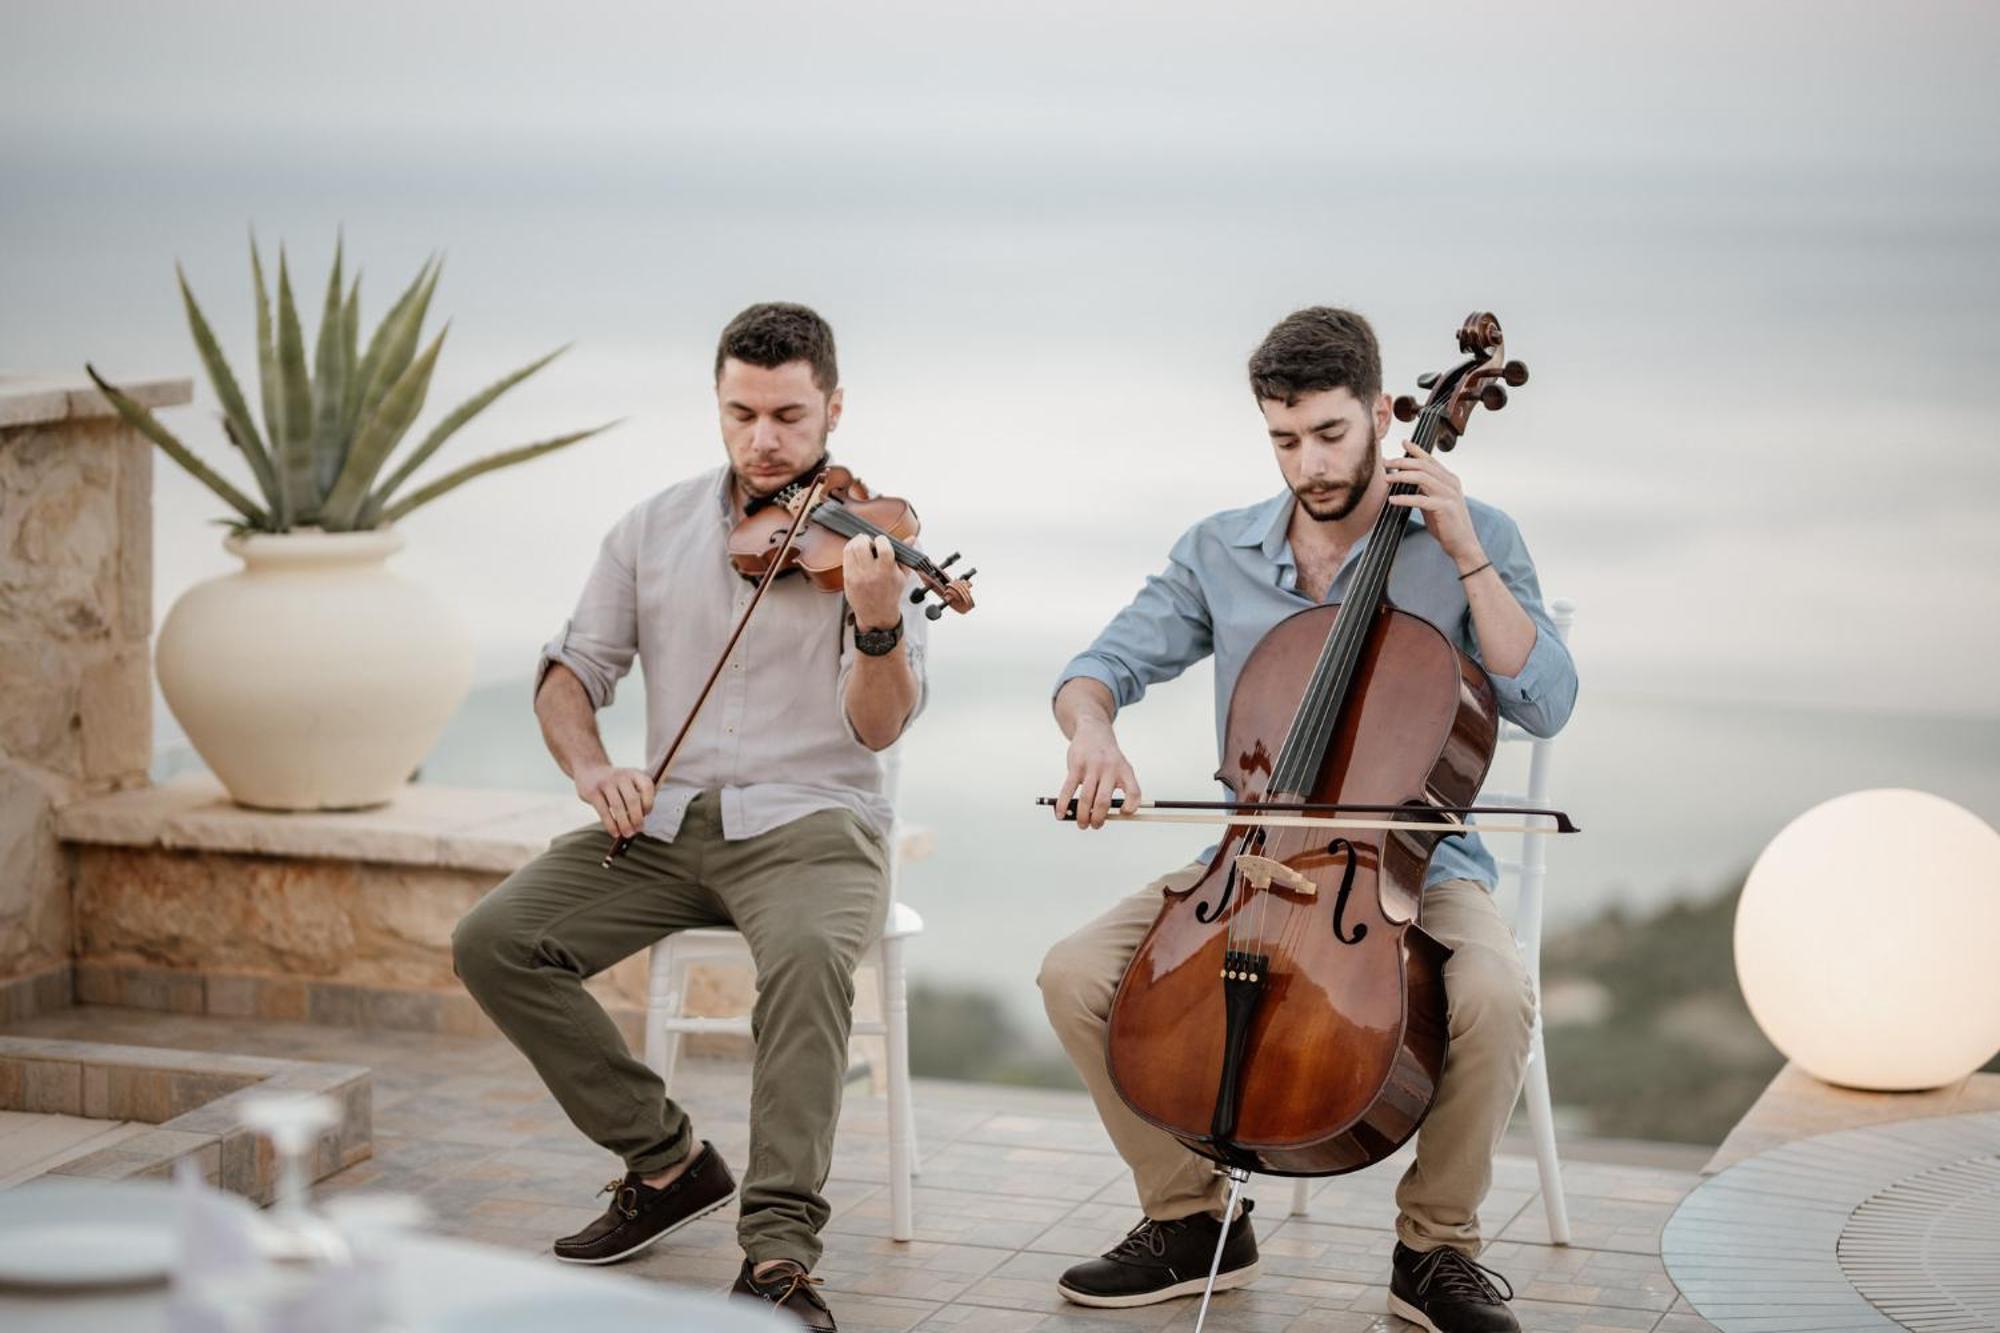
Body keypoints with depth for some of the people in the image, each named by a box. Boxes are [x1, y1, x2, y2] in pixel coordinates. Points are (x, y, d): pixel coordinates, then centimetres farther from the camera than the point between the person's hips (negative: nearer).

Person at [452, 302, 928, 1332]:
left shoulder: (865, 538, -3)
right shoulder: (655, 530, 9)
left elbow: (877, 726, -13)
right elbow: (570, 669, 13)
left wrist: (879, 625, -35)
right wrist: (589, 766, -9)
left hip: (809, 822, -4)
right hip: (666, 822, 5)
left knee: (808, 956, -37)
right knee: (493, 941, -15)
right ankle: (668, 1162, 0)